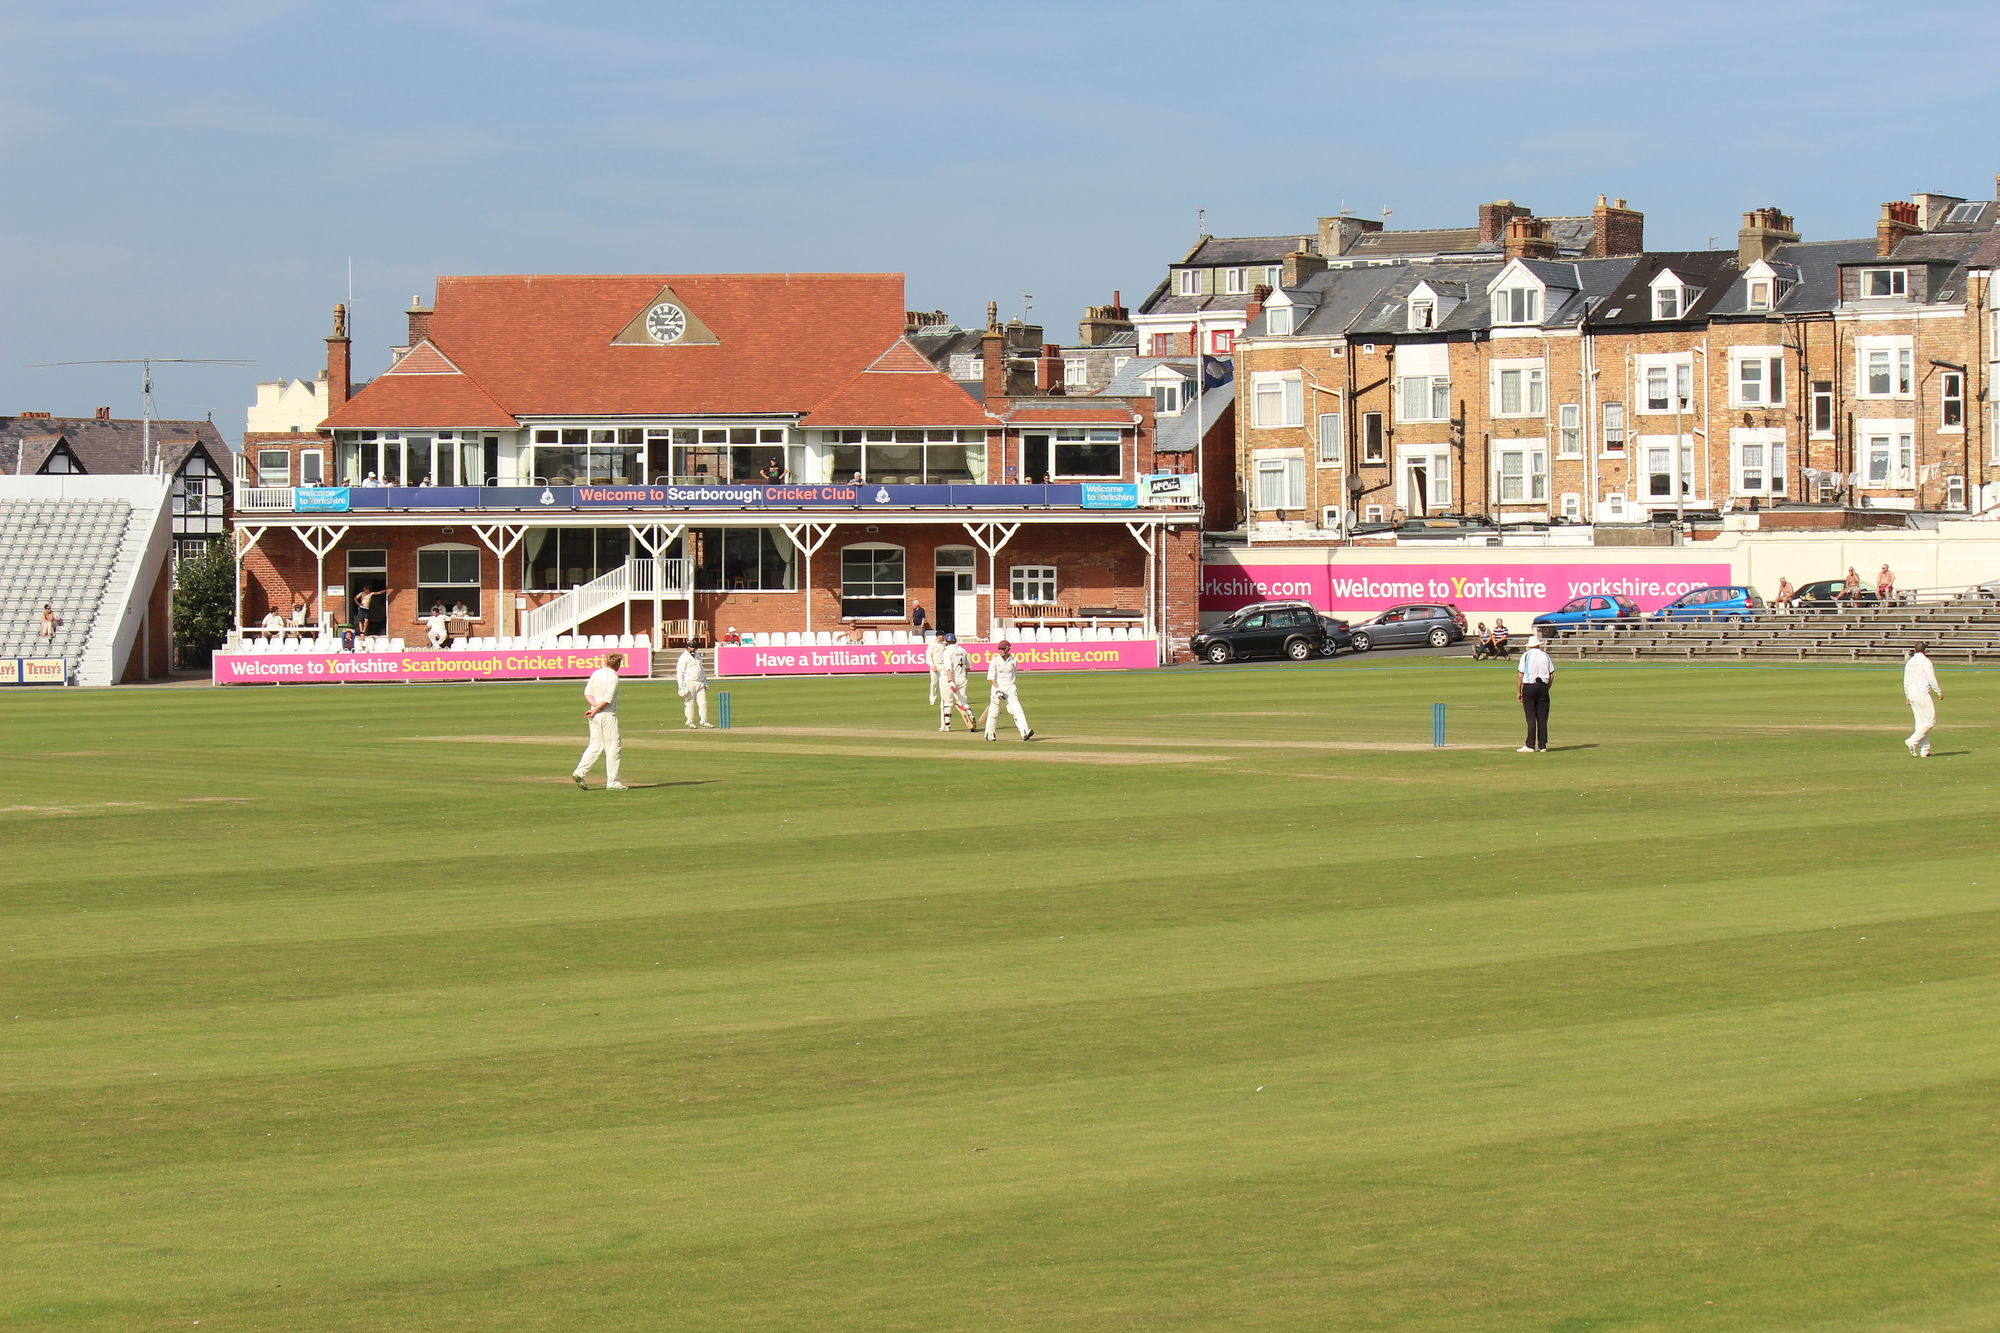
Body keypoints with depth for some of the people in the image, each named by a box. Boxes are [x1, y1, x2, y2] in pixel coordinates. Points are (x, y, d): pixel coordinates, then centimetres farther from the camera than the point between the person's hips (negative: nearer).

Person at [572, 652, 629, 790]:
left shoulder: (595, 673, 9)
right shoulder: (613, 677, -14)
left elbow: (587, 693, 5)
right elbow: (607, 699, -19)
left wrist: (595, 705, -6)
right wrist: (596, 710, -10)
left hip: (595, 715, 7)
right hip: (608, 715, -7)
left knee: (595, 746, 12)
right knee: (612, 748, 1)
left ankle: (579, 773, -1)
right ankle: (612, 782, 3)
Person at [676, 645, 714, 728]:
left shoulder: (697, 656, 16)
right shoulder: (683, 658, -6)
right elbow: (679, 673, -9)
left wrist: (705, 682, 20)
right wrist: (681, 687, -16)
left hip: (700, 683, 6)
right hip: (689, 683, -6)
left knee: (703, 702, 3)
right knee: (690, 703, -3)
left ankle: (703, 721, 8)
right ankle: (690, 722, 3)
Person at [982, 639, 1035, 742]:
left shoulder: (1013, 661, 5)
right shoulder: (995, 661, -4)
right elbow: (991, 678, -7)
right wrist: (998, 689, -17)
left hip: (1010, 687, 1)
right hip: (997, 687, -1)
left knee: (1016, 709, -13)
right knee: (993, 711, 5)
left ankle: (1025, 732, -24)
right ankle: (990, 734, 23)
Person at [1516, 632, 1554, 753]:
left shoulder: (1526, 656, -1)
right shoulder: (1545, 656, 8)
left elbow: (1521, 675, -5)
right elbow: (1552, 676, 8)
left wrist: (1518, 692, 0)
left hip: (1529, 687, -3)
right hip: (1543, 686, 3)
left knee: (1531, 718, -4)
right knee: (1542, 718, 5)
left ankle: (1530, 746, -7)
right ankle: (1542, 746, 6)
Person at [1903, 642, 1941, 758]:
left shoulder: (1909, 662, 12)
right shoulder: (1925, 661, -9)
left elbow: (1905, 682, 15)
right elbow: (1931, 679, -11)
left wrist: (1907, 697, 22)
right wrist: (1939, 692, 0)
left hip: (1912, 695, 8)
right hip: (1922, 694, -8)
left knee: (1920, 722, 10)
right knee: (1929, 721, -4)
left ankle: (1924, 750, 8)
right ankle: (1912, 742, -15)